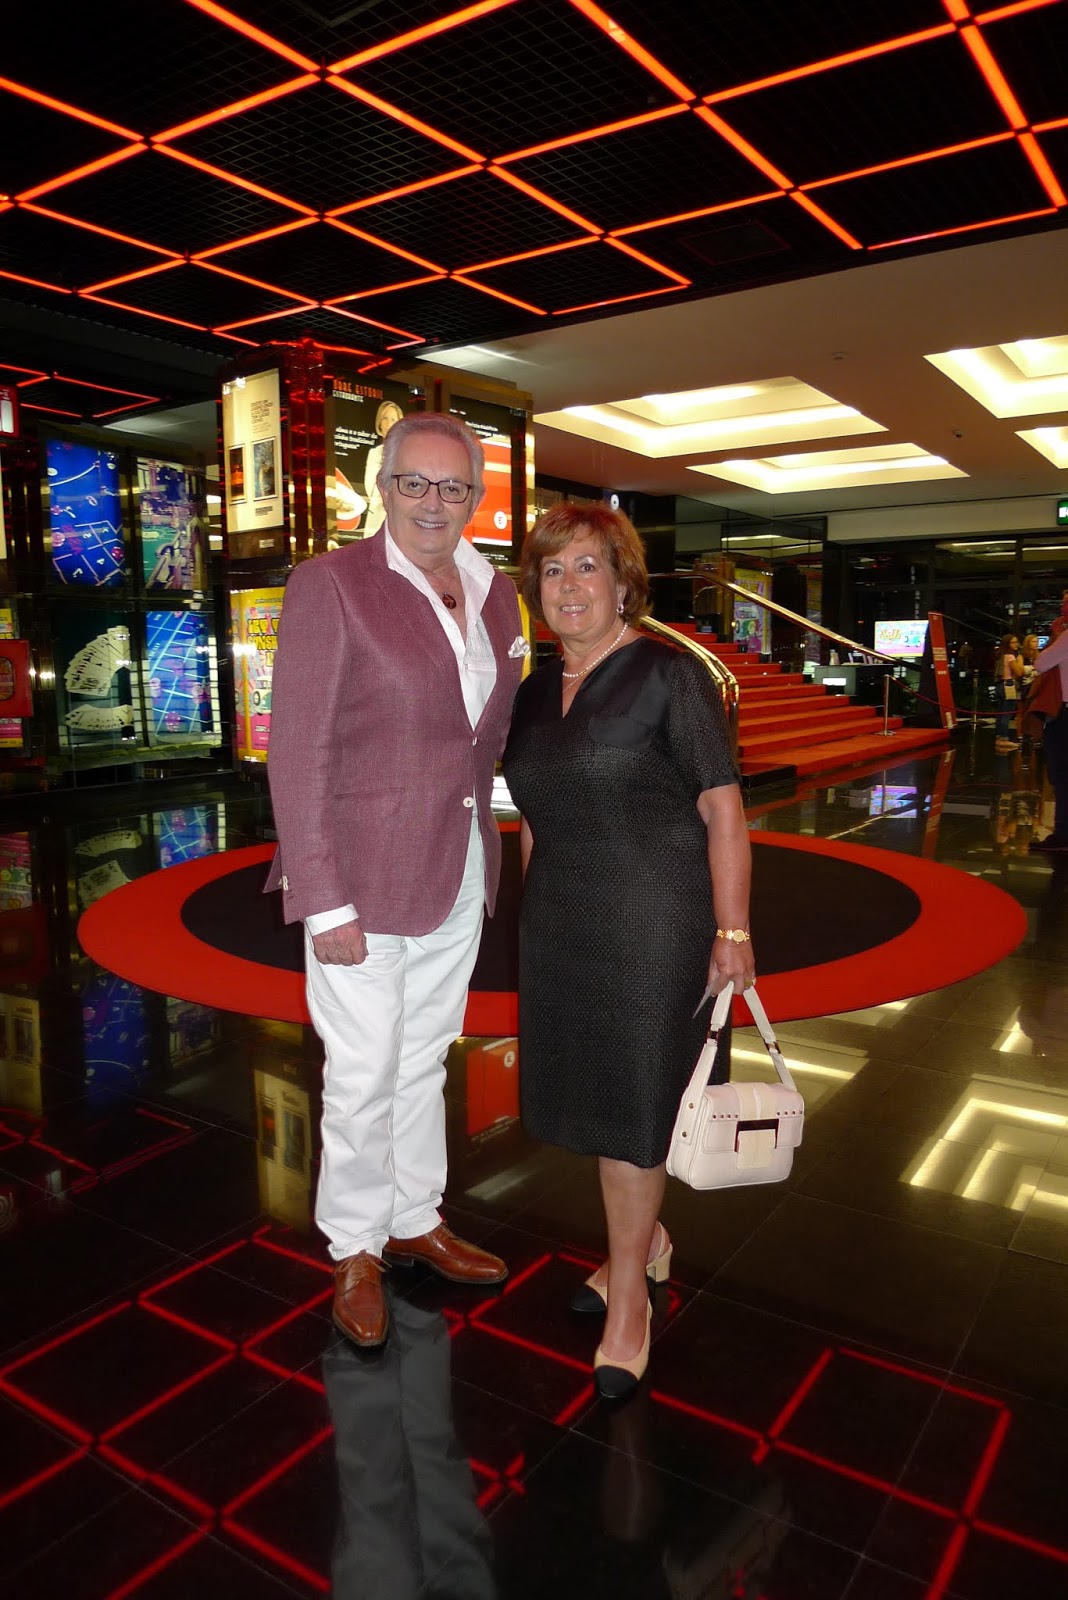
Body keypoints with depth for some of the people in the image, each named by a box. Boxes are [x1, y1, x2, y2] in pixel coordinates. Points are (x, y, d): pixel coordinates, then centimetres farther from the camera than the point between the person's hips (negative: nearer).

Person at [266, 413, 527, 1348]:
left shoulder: (495, 595, 7)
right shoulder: (332, 583, -11)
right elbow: (298, 751, -14)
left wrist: (485, 846, 7)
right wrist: (326, 901, -17)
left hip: (459, 876, 6)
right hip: (364, 879, -5)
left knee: (425, 1060, 19)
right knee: (364, 1076, 6)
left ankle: (416, 1219, 40)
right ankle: (355, 1250, 30)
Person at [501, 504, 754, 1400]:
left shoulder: (669, 674, -10)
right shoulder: (536, 692, 9)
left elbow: (723, 809, -12)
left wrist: (732, 931, -15)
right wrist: (538, 915, 15)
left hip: (653, 920, -6)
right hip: (560, 923, 6)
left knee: (633, 1099, 3)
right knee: (590, 1092, 15)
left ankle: (629, 1294, 24)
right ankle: (644, 1240, 40)